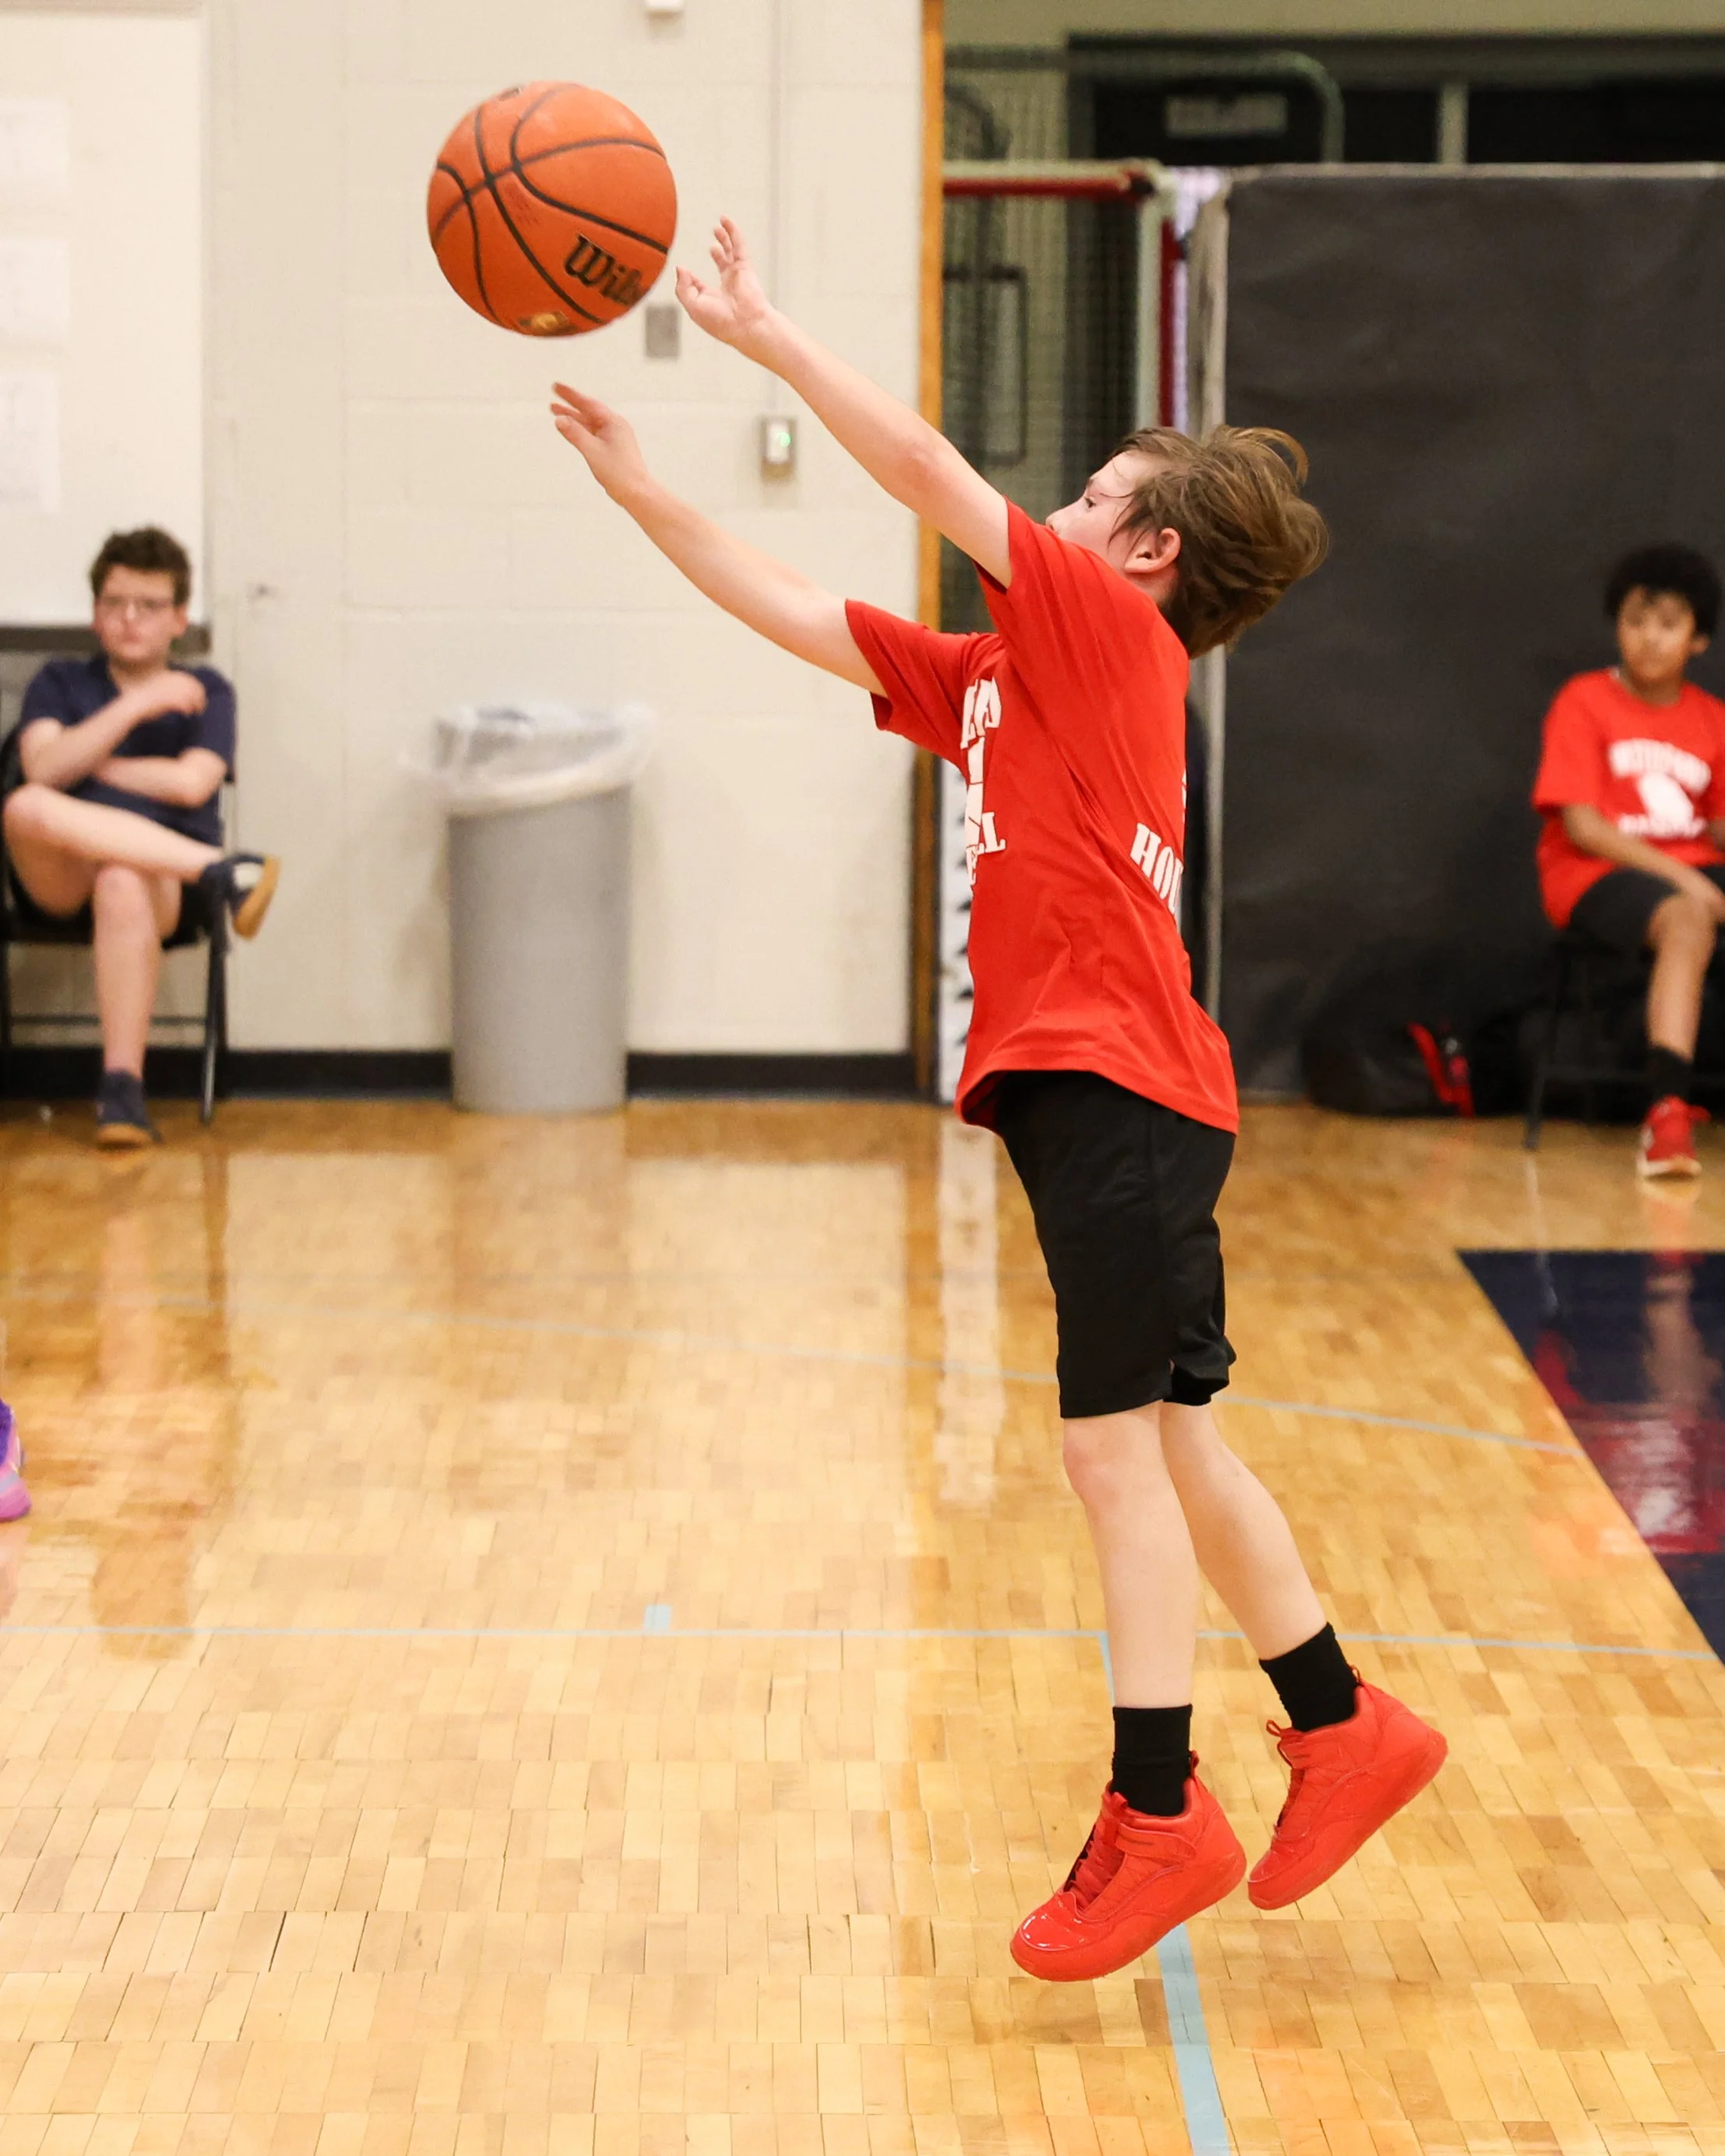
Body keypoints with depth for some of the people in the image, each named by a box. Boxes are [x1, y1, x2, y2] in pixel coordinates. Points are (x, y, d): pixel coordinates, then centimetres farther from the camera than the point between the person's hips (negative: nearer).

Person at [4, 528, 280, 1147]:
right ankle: (226, 872, -36)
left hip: (167, 876, -1)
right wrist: (136, 706, -9)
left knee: (124, 883, -40)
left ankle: (122, 1088, -41)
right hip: (59, 880, 1)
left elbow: (191, 783, -3)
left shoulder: (204, 691, 16)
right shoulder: (59, 683, 19)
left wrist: (84, 765, 4)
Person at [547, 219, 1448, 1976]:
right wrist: (636, 488, 16)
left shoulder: (1110, 635, -5)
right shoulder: (993, 676, 17)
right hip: (1082, 1090, 9)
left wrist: (764, 333, -4)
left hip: (1118, 1085, -9)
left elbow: (926, 473, -10)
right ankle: (1342, 1731, 25)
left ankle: (1156, 1815, -1)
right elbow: (799, 617, 19)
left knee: (1118, 1440, -7)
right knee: (1162, 1440, 14)